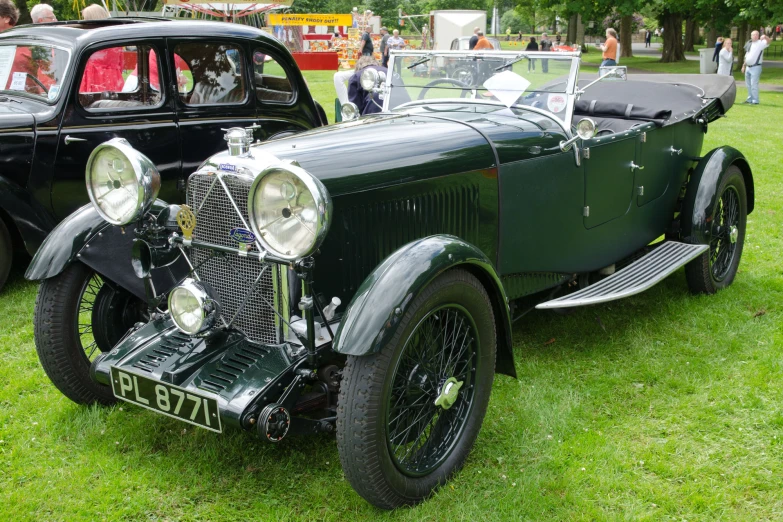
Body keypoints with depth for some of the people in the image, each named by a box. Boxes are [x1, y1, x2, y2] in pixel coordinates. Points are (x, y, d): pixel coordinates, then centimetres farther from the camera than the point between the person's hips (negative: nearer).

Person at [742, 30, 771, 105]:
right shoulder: (750, 44, 16)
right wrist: (744, 66, 20)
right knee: (749, 84, 15)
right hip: (748, 67, 8)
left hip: (756, 67, -8)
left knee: (754, 84, -10)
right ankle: (750, 99, 26)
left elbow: (768, 41, -28)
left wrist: (765, 37, -48)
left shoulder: (760, 43, -7)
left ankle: (755, 100, -6)